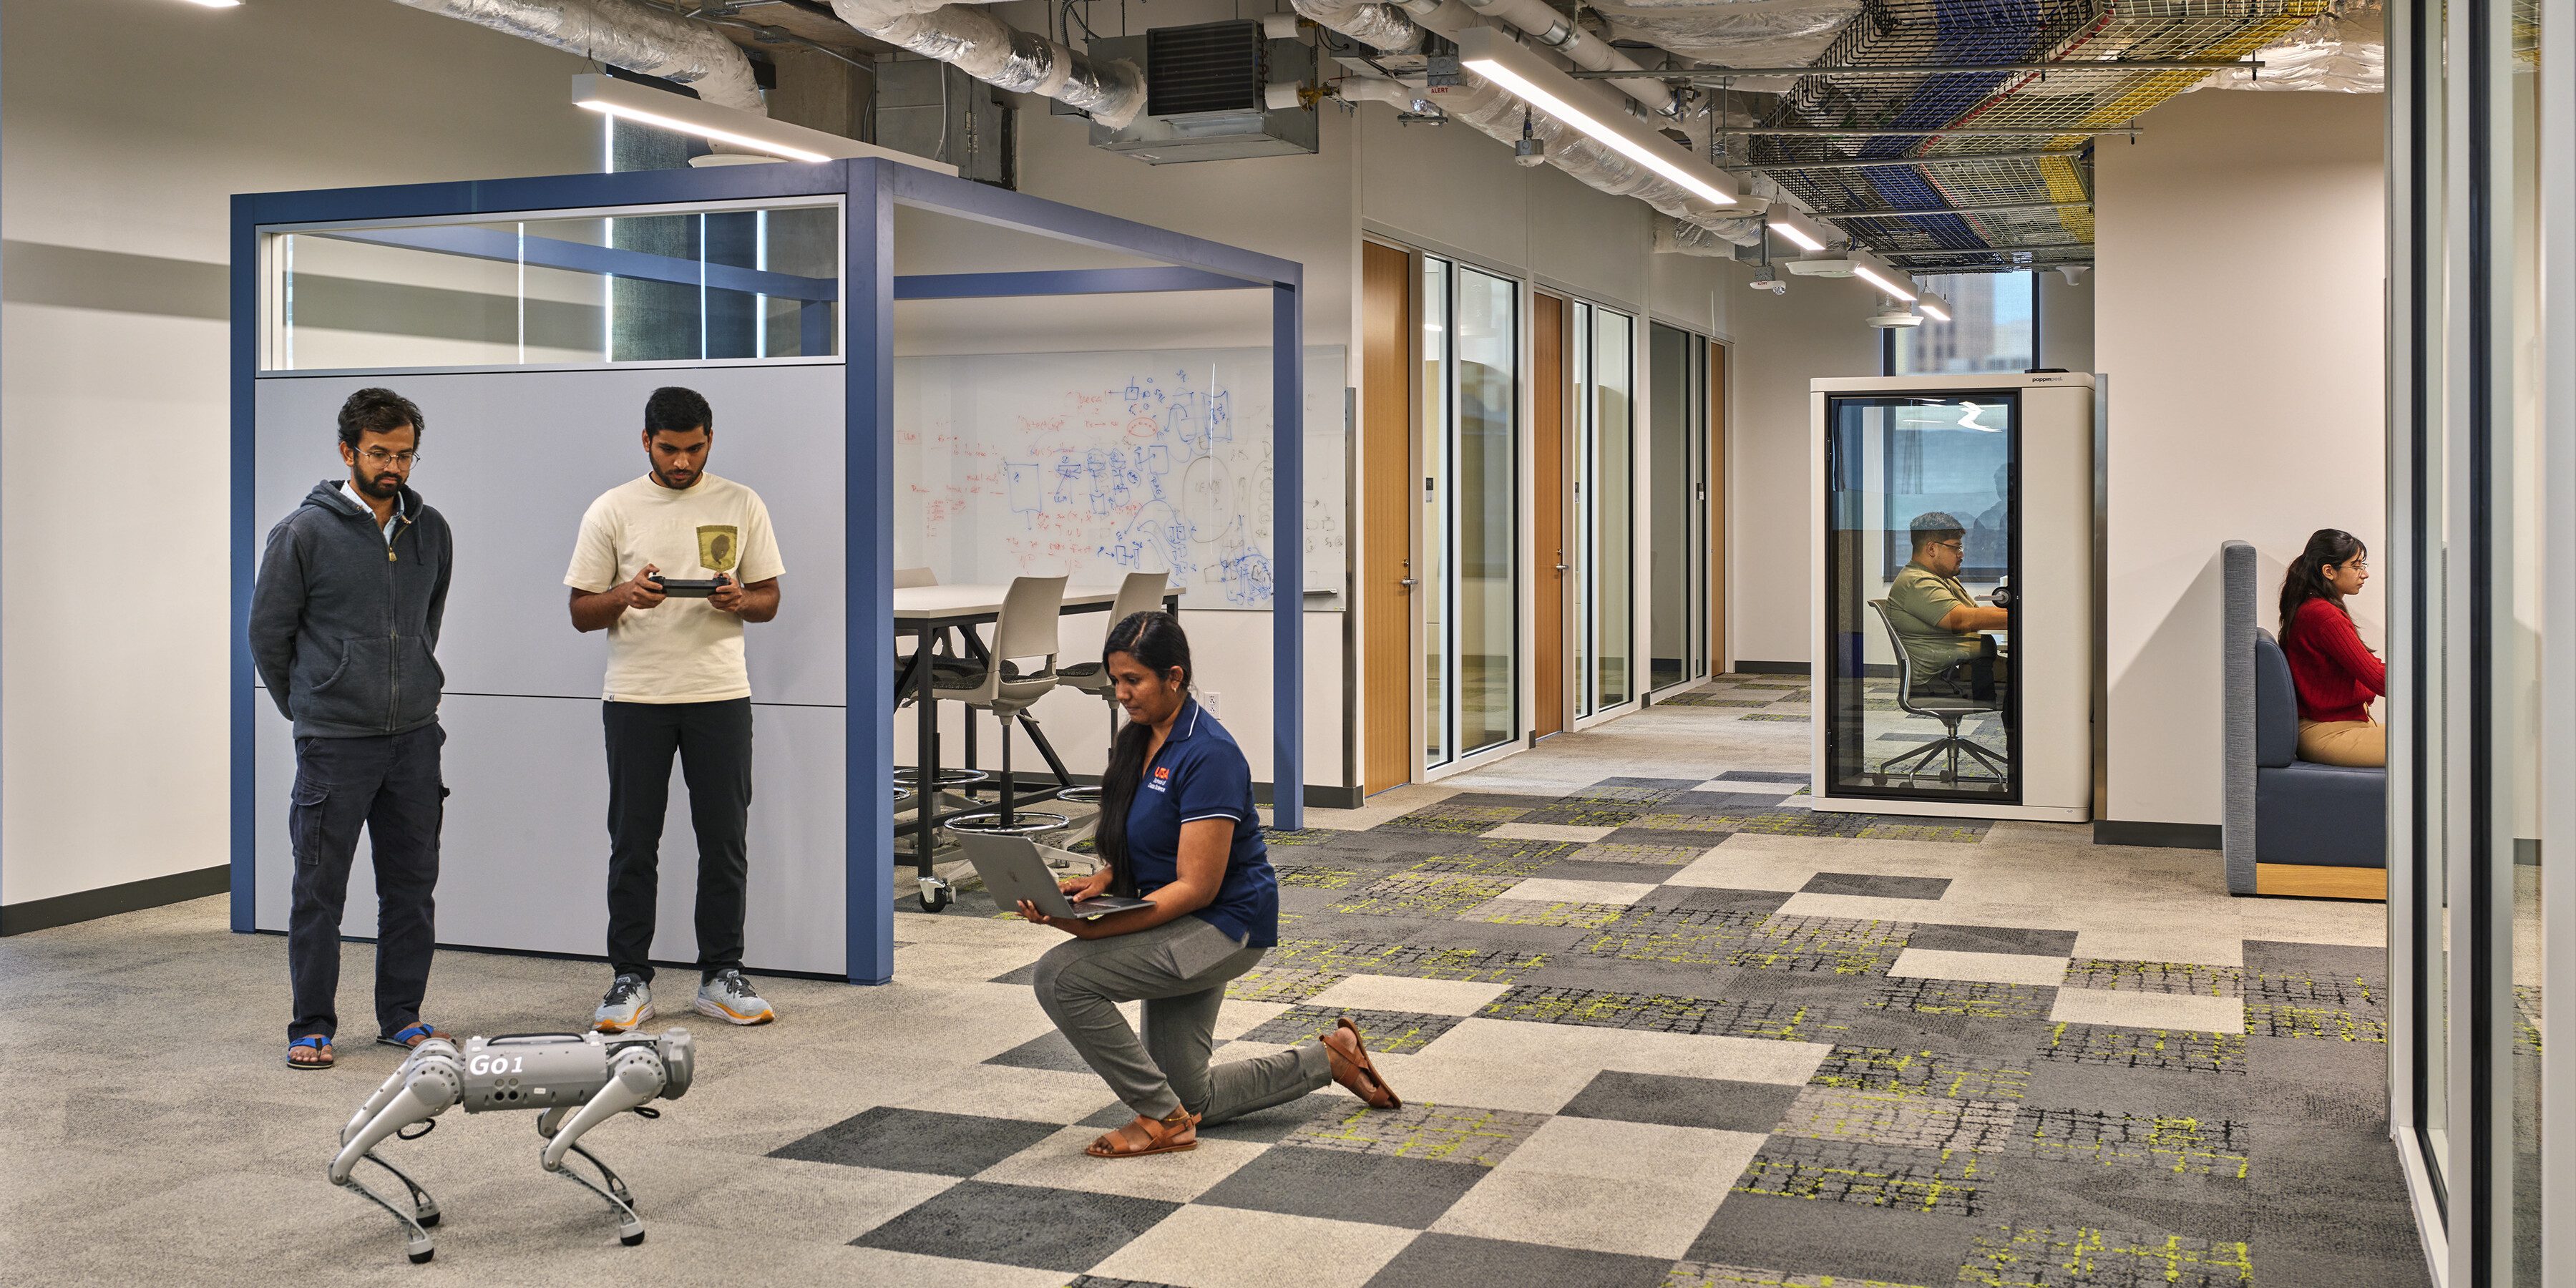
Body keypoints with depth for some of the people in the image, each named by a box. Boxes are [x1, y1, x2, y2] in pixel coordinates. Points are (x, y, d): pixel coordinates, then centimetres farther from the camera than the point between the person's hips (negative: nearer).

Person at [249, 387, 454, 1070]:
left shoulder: (431, 530, 7)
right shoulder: (304, 533, -7)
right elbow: (267, 632, 1)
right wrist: (309, 708, 9)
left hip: (415, 737, 4)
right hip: (334, 741, -4)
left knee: (412, 885, 9)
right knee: (320, 890, 2)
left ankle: (403, 1016, 20)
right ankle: (312, 1026, 13)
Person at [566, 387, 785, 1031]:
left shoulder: (741, 505, 5)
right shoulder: (612, 510, 2)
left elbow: (769, 601, 8)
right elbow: (581, 612, 2)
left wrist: (738, 600, -15)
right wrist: (626, 596, -19)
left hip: (720, 694, 1)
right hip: (636, 698, -1)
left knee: (725, 841, 4)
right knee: (633, 842, 4)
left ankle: (721, 976, 14)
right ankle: (631, 979, 13)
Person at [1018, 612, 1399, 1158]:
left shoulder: (1207, 754, -23)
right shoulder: (1138, 740, 4)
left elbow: (1196, 887, -25)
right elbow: (1136, 852, 12)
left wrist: (1094, 929, -31)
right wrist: (1099, 882, -10)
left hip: (1225, 926, -9)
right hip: (1184, 930, 9)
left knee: (1061, 975, -23)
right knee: (1191, 1102, 14)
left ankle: (1162, 1118, -10)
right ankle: (1329, 1057, 30)